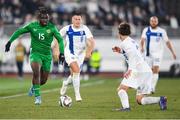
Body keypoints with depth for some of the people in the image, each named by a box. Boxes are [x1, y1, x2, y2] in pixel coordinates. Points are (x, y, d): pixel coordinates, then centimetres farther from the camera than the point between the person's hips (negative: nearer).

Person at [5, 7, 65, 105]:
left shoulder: (52, 27, -6)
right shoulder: (32, 26, -5)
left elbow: (60, 39, -6)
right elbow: (19, 31, 4)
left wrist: (61, 53, -17)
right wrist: (10, 41, -3)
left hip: (47, 55, 2)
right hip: (35, 53, -2)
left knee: (43, 80, 5)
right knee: (36, 72, -29)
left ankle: (34, 87, 41)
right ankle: (37, 96, -21)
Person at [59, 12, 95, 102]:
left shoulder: (84, 29, -9)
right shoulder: (67, 29, -7)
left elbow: (92, 41, -13)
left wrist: (89, 52, -29)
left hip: (80, 54, 3)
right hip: (69, 53, -3)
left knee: (74, 74, 12)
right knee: (76, 70, -24)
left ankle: (66, 83, 48)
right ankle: (77, 94, -17)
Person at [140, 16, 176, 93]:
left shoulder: (162, 31, 0)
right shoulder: (146, 30, 1)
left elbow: (167, 42, 6)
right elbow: (142, 39, -12)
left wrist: (173, 52, 6)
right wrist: (141, 47, -32)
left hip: (158, 54, -2)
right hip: (148, 53, 2)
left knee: (155, 69, -17)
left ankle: (153, 87, -18)